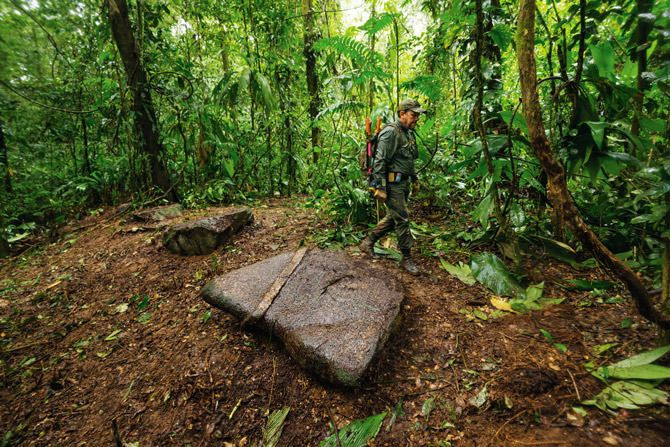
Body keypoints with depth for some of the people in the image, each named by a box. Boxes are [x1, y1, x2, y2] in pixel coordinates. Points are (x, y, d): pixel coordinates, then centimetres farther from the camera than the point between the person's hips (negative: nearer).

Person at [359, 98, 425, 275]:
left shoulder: (409, 133, 15)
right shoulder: (391, 132, -15)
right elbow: (380, 161, -20)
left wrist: (414, 178, 22)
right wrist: (381, 187, -23)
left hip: (403, 183, 10)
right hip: (392, 184, -10)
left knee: (393, 217, 15)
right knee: (402, 219, -4)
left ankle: (368, 243, 27)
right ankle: (407, 258, 9)